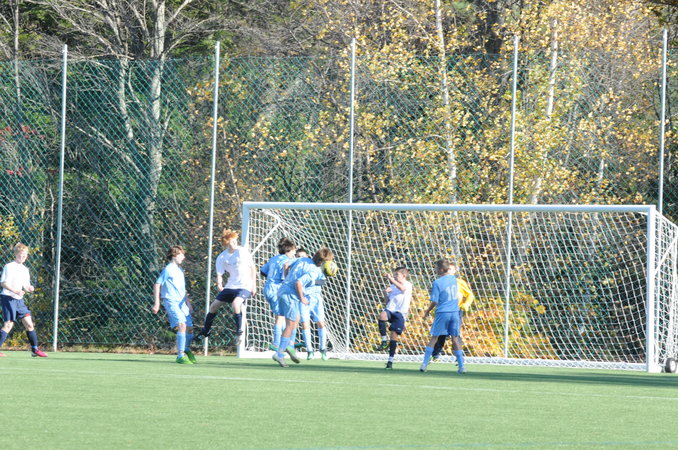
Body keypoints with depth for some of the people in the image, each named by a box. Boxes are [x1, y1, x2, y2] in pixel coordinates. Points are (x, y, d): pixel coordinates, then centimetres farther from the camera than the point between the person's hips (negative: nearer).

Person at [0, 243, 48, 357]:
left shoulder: (25, 270, 16)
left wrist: (29, 288, -5)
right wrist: (16, 291, -22)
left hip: (19, 300, 7)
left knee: (29, 324, 4)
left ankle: (35, 349, 11)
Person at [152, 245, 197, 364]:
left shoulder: (180, 270, 18)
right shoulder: (168, 269, -7)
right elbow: (157, 285, -7)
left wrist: (188, 302, 26)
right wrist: (156, 303, -11)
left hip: (181, 303, 8)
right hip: (171, 302, -8)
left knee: (189, 327, 8)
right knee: (182, 325, -21)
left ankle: (187, 349, 36)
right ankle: (180, 356, -19)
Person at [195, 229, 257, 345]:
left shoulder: (242, 252, -7)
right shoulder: (221, 258, -1)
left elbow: (252, 267, 2)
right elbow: (219, 274, 1)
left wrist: (253, 284, -1)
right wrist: (219, 285, -21)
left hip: (245, 286, -4)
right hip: (230, 286, 4)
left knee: (235, 304, -31)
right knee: (214, 305, 5)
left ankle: (239, 332, -15)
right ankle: (205, 331, 26)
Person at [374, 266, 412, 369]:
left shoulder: (408, 285, 2)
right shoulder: (392, 287, 21)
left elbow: (402, 288, -23)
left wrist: (391, 279, -27)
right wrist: (385, 293, 3)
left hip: (400, 313, -4)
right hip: (390, 310, 4)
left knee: (394, 335, -7)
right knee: (382, 315, -33)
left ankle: (391, 360, 2)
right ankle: (384, 340, -23)